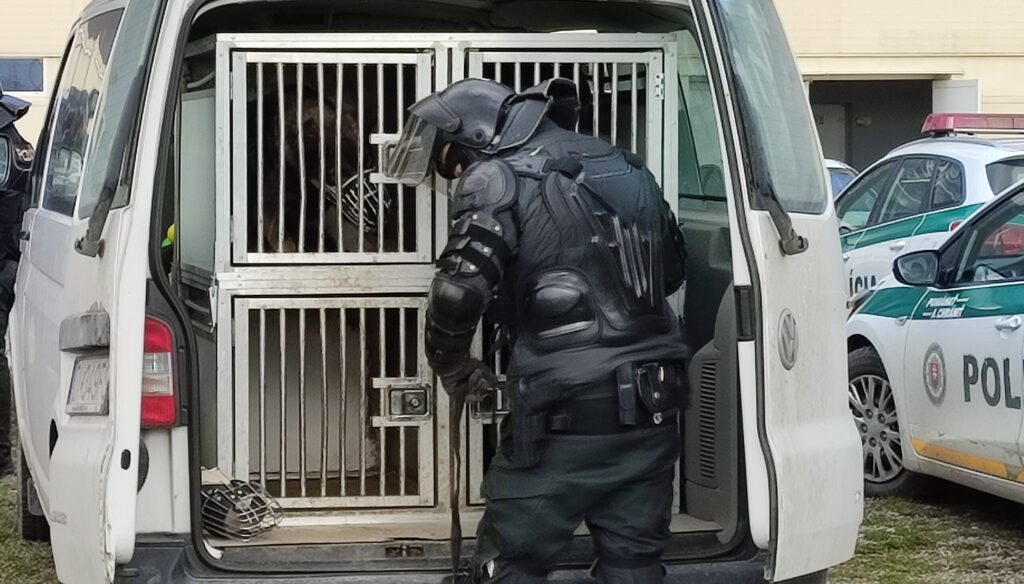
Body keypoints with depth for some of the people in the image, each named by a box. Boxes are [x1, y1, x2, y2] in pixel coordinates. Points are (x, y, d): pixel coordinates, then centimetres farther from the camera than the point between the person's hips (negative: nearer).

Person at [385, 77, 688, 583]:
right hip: (653, 409, 7)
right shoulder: (623, 167, 17)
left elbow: (460, 291, -17)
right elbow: (673, 267, 24)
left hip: (567, 413, -6)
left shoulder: (497, 178, -4)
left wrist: (451, 367, 0)